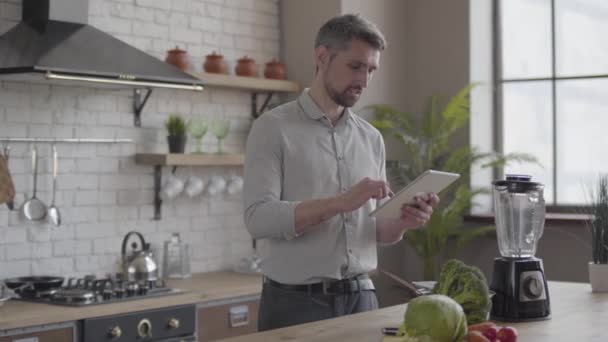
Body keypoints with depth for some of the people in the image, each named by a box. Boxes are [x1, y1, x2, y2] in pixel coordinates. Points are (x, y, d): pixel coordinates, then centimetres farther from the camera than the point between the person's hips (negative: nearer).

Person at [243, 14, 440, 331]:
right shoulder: (273, 128, -7)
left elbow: (376, 230, 13)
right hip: (295, 303, -5)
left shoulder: (371, 138, 10)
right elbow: (259, 218, -18)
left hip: (361, 297, 5)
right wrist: (341, 202, -25)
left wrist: (402, 221, -9)